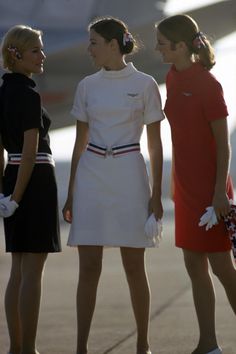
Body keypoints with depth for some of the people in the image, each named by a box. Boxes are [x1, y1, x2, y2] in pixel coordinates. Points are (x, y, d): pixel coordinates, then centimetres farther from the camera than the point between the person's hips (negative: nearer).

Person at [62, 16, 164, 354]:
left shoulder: (144, 84, -2)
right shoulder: (87, 86, 7)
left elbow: (155, 144, 0)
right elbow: (80, 142, 12)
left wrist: (156, 194, -4)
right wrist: (71, 194, 11)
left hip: (129, 177, -3)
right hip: (91, 177, 3)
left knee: (134, 268, 3)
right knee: (88, 268, 0)